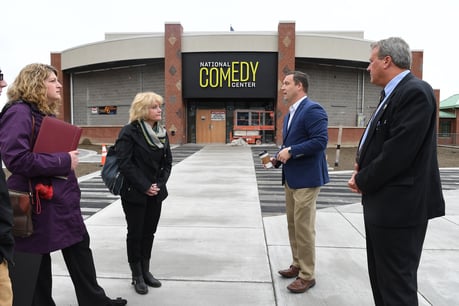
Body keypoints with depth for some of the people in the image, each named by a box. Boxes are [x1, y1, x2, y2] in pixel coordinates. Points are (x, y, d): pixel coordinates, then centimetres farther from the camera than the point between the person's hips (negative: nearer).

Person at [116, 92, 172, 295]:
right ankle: (137, 276, 20)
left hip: (156, 193, 6)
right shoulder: (129, 132, -13)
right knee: (135, 234, 6)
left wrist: (160, 184, -5)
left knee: (149, 233, 14)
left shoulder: (161, 132, 7)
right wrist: (144, 186, -18)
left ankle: (145, 271, 29)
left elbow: (168, 161, 8)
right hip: (134, 193, -6)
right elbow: (124, 163, -18)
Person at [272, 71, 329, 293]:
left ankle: (307, 276, 13)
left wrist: (290, 151, -21)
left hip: (306, 178, -10)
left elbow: (320, 141, -24)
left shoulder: (312, 109, -15)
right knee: (293, 225, 17)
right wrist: (280, 156, 4)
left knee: (304, 227, -1)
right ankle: (297, 265, 32)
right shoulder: (291, 113, 15)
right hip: (291, 178, 10)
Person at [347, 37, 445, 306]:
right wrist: (362, 169, 1)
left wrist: (363, 181, -11)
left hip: (398, 205, -10)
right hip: (384, 203, 10)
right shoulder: (395, 93, 14)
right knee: (381, 278, 22)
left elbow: (398, 152, -24)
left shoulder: (415, 92, -17)